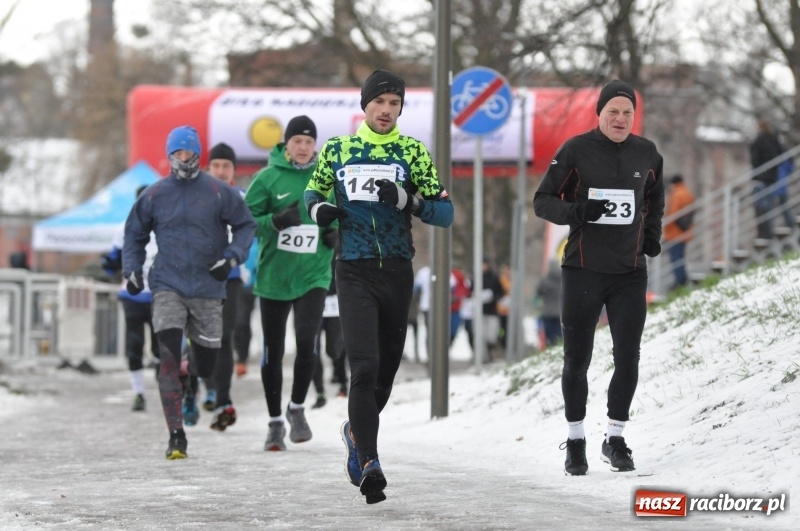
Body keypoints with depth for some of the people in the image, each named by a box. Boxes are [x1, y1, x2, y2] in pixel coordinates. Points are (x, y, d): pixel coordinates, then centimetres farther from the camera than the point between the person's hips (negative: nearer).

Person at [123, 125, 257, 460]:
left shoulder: (219, 193, -1)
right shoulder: (154, 195, 4)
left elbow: (246, 225, 7)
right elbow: (135, 233, 17)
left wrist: (232, 257, -7)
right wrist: (132, 269, 6)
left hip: (207, 287, 0)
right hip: (167, 286, 0)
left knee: (207, 365, 6)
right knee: (169, 357, -16)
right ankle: (176, 436, -15)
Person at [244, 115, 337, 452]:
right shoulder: (268, 178, -3)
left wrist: (336, 233, -2)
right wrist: (276, 221, -21)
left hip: (313, 276, 0)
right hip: (273, 275, 0)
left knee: (306, 341, -17)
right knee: (273, 351, 5)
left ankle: (297, 408, 6)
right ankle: (275, 422, 20)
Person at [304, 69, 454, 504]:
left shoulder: (412, 151, 4)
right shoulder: (336, 149, 6)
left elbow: (445, 212, 0)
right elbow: (314, 191, 20)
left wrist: (407, 200, -18)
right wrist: (319, 209, -3)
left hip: (397, 272, 2)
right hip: (354, 272, -2)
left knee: (387, 368, 11)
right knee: (364, 366, -17)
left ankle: (358, 432, 40)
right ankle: (369, 465, -20)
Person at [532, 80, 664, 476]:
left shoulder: (647, 154, 6)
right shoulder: (576, 150, -5)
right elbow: (543, 201, -4)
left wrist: (652, 234, 7)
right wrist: (578, 211, -22)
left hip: (630, 272, 3)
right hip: (583, 271, -2)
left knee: (628, 358, 0)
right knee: (577, 360, 4)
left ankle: (615, 439, 14)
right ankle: (575, 440, 18)